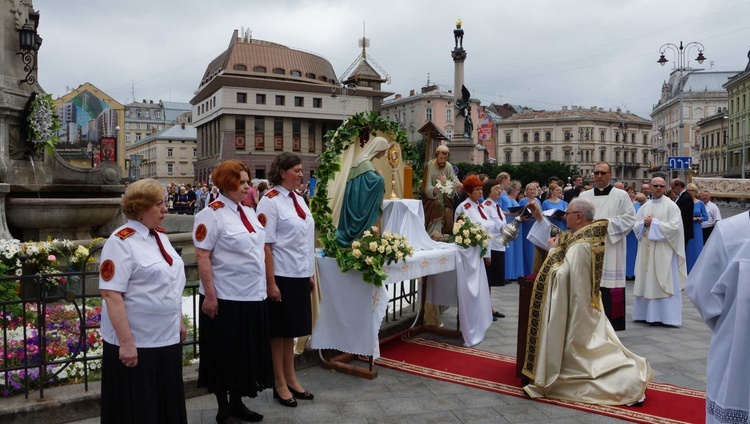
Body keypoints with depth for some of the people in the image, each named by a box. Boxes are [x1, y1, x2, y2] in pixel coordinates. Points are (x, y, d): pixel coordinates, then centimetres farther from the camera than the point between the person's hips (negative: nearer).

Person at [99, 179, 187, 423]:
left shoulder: (160, 236, 8)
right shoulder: (121, 242, -16)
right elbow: (111, 294, -21)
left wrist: (179, 322, 17)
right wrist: (126, 343, -24)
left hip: (168, 339, 7)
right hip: (136, 343, -7)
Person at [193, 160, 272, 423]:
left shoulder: (248, 212, 11)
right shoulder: (211, 214, -12)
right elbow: (202, 257, -16)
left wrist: (265, 286, 16)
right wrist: (210, 295, -19)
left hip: (253, 295, 8)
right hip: (226, 298, -7)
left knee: (247, 351, 16)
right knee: (225, 354, 6)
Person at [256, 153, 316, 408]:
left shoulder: (299, 199, 10)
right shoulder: (271, 201, -12)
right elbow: (265, 245, -16)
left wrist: (310, 274, 14)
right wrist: (270, 282, -18)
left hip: (300, 274, 7)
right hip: (282, 275, -7)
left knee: (292, 329, 16)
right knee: (279, 330, 7)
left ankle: (291, 379, 29)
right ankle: (280, 384, 21)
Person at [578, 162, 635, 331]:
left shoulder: (621, 195, 3)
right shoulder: (584, 196, 11)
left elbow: (630, 218, -2)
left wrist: (608, 222, -13)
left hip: (611, 249, -3)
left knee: (609, 285, -4)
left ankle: (609, 326, 5)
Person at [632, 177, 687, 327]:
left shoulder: (671, 206, -2)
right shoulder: (644, 207, 13)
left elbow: (674, 227, -12)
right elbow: (636, 226, 11)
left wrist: (654, 223, -12)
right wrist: (644, 224, -9)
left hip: (663, 250, -5)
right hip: (646, 250, 5)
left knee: (662, 283, -4)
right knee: (646, 281, 7)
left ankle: (660, 315, 0)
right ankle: (646, 313, 14)